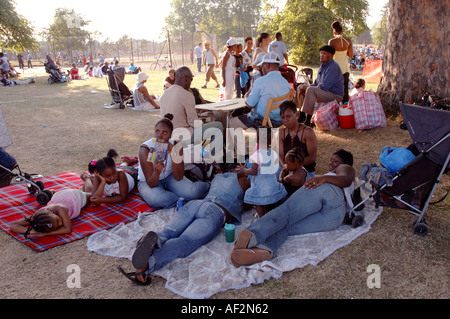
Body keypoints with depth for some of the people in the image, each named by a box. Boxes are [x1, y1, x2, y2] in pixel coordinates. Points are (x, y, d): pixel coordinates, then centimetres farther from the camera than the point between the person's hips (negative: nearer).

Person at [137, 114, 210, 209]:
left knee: (192, 192, -23)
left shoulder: (176, 146, -16)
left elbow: (178, 178, -16)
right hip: (147, 182, -2)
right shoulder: (145, 149, -25)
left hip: (169, 177, 3)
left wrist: (174, 158, -32)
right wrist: (156, 172, -48)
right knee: (157, 200, -36)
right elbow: (151, 184, -25)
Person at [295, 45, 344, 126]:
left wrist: (307, 88, -15)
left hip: (334, 95, -10)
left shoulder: (333, 67, -18)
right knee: (300, 87, 10)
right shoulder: (323, 66, 12)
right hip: (325, 92, 10)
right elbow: (316, 83, 18)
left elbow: (324, 87, -26)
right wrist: (305, 87, -1)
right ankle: (301, 115, 6)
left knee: (311, 90, -33)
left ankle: (308, 120, -30)